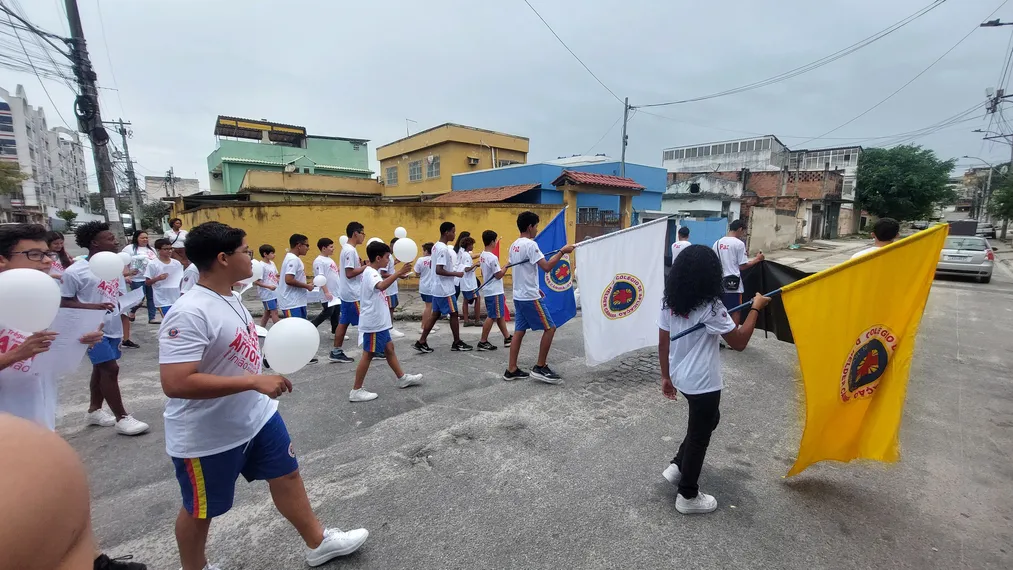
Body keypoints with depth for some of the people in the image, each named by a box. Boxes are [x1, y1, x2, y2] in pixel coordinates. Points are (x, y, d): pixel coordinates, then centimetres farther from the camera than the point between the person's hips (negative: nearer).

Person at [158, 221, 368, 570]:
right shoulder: (189, 313, -28)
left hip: (257, 415, 9)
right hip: (207, 437, -8)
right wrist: (254, 381, -33)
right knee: (201, 509, 16)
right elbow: (175, 383, -33)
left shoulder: (231, 298, 1)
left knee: (287, 474, 17)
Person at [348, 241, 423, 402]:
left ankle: (402, 378, 30)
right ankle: (356, 391, 8)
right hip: (373, 323, -10)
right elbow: (381, 286, -42)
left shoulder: (373, 272, 12)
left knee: (389, 348, 18)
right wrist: (399, 272, -45)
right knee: (368, 355, -2)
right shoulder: (370, 273, -20)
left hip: (379, 322, 10)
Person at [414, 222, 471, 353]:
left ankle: (421, 342, 12)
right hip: (445, 289, -10)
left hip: (438, 288, 10)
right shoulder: (443, 249, -20)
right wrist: (456, 274, -18)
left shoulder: (436, 246, 11)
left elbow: (432, 264, 21)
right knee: (454, 314, 3)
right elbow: (438, 270, -26)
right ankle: (457, 343, 15)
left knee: (435, 314, 12)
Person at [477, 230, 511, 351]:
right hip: (495, 292, -10)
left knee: (500, 315, 15)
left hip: (489, 290, 10)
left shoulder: (482, 256, 9)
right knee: (492, 317, -3)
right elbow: (499, 275, -17)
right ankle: (483, 342, 3)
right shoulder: (493, 257, -19)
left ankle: (507, 338, 23)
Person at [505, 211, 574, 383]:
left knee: (519, 331, 11)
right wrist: (562, 251, -13)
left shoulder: (514, 245, 12)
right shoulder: (530, 244, -16)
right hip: (529, 297, -9)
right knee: (550, 328, 0)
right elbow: (547, 267, -24)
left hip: (519, 295, 9)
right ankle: (540, 367, 5)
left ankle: (511, 370, 14)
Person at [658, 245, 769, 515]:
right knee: (699, 436, 10)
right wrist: (755, 308, -4)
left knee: (709, 420, 29)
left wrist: (666, 376, 14)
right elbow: (739, 342, -14)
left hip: (680, 377, 7)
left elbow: (663, 344, 4)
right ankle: (687, 496, 27)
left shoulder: (670, 302, -2)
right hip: (703, 383, -7)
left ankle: (676, 466, 33)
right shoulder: (710, 307, -22)